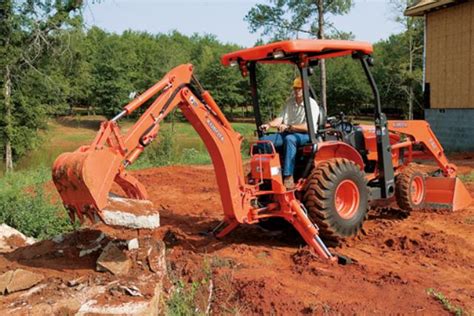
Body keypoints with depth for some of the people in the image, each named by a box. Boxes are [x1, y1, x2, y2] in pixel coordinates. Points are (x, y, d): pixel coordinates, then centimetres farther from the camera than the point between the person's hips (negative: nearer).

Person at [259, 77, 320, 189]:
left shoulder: (311, 104, -7)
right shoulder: (290, 102, 15)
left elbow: (308, 127, -19)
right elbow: (280, 118, 10)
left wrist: (288, 127, -28)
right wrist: (269, 124, -11)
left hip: (305, 135, -7)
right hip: (287, 133, 7)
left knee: (289, 139, -41)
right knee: (264, 140, -16)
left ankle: (288, 177, -45)